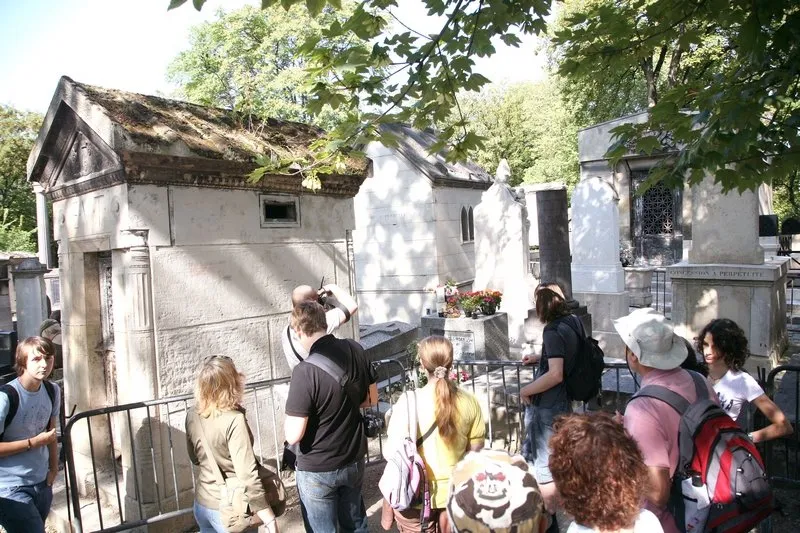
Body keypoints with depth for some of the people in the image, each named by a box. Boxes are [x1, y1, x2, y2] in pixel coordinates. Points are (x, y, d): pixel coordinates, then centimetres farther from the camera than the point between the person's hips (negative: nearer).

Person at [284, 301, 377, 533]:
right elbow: (372, 398, 4)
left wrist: (289, 419, -4)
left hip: (318, 470, -5)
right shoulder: (355, 350, -10)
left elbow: (293, 435, -24)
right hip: (354, 460, 6)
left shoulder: (305, 371, -27)